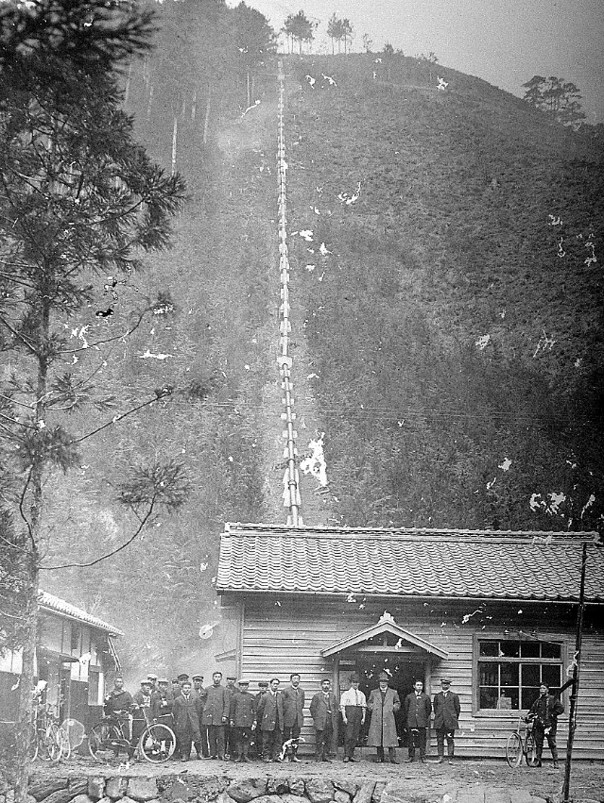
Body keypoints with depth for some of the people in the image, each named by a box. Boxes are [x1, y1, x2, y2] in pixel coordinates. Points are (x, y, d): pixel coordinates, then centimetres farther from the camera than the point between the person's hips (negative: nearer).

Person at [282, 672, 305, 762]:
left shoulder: (301, 692, 13)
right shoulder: (286, 691, 0)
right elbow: (282, 704, 1)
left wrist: (301, 713, 12)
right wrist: (284, 714, -3)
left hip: (298, 718, 4)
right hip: (288, 718, -4)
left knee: (296, 737, 4)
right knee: (286, 737, 0)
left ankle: (294, 755, 7)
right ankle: (285, 755, 4)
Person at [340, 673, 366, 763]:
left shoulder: (361, 695, 15)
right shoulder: (346, 694, 4)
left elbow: (364, 707, 14)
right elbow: (342, 706, -1)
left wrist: (363, 717, 3)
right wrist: (344, 717, -12)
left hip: (358, 715, 4)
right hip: (349, 714, -4)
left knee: (355, 736, 4)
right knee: (348, 736, -9)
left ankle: (351, 755, 11)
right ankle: (346, 756, -9)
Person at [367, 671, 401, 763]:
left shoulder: (393, 693, 11)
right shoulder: (374, 693, 14)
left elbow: (398, 703, 18)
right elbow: (369, 703, 20)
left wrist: (394, 708, 2)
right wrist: (372, 708, 3)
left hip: (389, 718, -1)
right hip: (376, 719, 1)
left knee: (390, 738, -7)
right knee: (377, 738, 0)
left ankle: (392, 758, -5)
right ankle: (380, 757, 8)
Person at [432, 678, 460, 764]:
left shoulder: (454, 696, 6)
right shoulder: (437, 696, 12)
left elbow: (457, 708, 9)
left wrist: (454, 718, 11)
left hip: (450, 722, -2)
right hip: (439, 722, 2)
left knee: (450, 740, -1)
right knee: (440, 740, 2)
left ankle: (450, 758, 1)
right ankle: (440, 756, 7)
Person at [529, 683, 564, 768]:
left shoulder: (553, 699, 3)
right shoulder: (538, 700, 19)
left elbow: (561, 708, -5)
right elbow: (532, 709, 24)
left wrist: (552, 714, -11)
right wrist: (529, 715, 5)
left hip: (549, 725, -5)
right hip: (538, 725, 5)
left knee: (552, 744, -5)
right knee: (538, 743, 6)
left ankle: (556, 762, -3)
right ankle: (538, 761, 12)